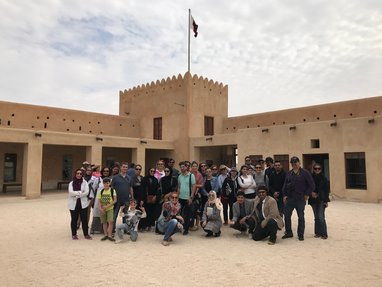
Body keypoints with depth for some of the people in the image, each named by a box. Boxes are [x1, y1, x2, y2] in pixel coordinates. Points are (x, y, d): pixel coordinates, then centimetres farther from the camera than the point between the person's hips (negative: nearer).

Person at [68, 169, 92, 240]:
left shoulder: (84, 182, 4)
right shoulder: (71, 183, 4)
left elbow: (86, 192, -9)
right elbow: (71, 192, -11)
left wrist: (77, 195, -13)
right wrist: (80, 192, -16)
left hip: (83, 203, 0)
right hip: (73, 204, 0)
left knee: (84, 219, 1)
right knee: (74, 219, 7)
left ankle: (86, 234, 13)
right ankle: (74, 234, 21)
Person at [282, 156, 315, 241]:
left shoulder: (305, 173, -4)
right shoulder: (289, 173, 9)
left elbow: (312, 185, -4)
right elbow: (285, 185, 14)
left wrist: (307, 194, -7)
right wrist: (285, 195, 5)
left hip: (300, 199, -4)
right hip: (289, 198, 4)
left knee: (301, 217, 5)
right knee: (286, 215, 5)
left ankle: (300, 235, 17)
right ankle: (288, 232, 20)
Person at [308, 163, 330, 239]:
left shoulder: (323, 178, -2)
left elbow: (327, 190, -1)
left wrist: (326, 201, -5)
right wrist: (311, 192, -12)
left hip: (321, 200, -2)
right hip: (313, 200, 3)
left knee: (321, 217, -9)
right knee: (316, 217, 9)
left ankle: (324, 233, 2)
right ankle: (317, 232, 19)